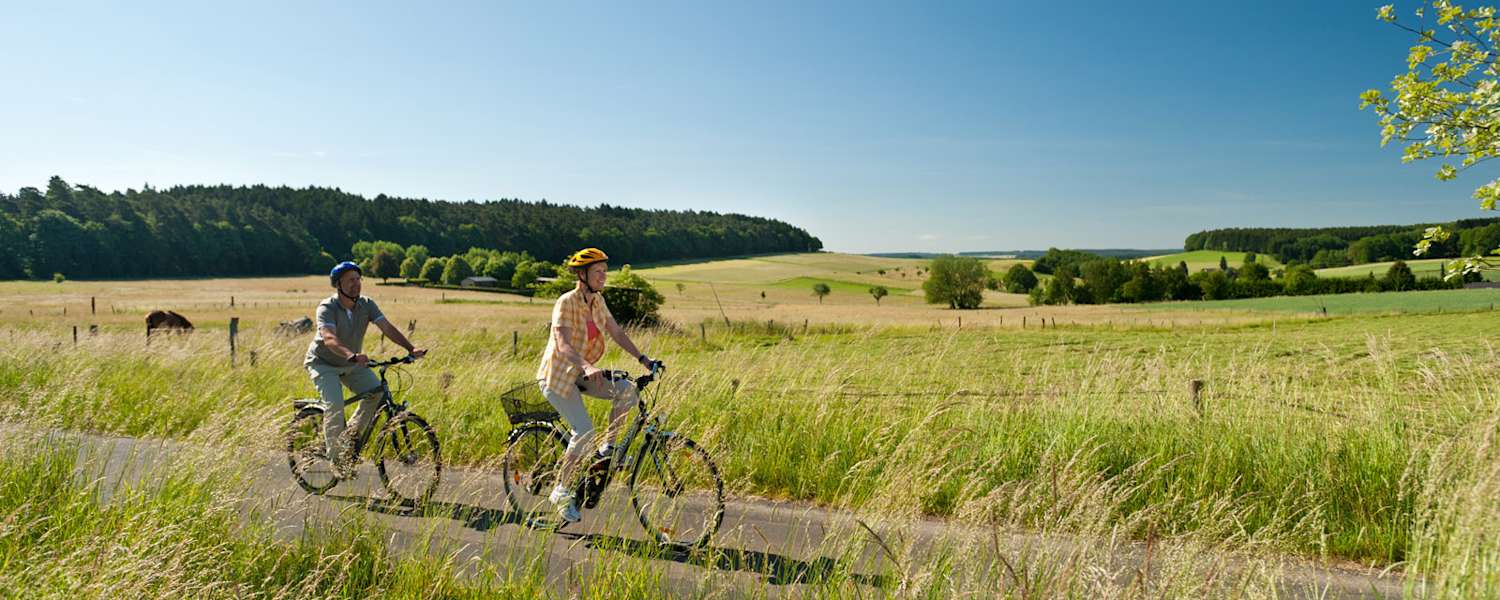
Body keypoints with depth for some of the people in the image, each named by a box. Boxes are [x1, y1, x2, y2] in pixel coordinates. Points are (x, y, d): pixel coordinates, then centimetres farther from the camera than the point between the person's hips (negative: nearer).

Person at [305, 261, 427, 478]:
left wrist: (411, 348, -33)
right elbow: (329, 338, -41)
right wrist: (352, 355, -59)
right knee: (335, 405, -23)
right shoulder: (327, 308, -24)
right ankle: (336, 457, -8)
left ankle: (352, 435, 4)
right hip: (323, 363, -5)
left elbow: (387, 327, -18)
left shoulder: (366, 304, -10)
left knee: (376, 392, -16)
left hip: (351, 364, 5)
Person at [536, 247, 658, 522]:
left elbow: (617, 332, 5)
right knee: (585, 433, -16)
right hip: (558, 375, -7)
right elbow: (563, 345, -32)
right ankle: (561, 491, 3)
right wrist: (587, 367, -49)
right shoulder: (566, 302, -20)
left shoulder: (597, 300, 3)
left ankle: (608, 447, 0)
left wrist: (643, 358, -5)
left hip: (580, 373, 7)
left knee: (627, 389, -15)